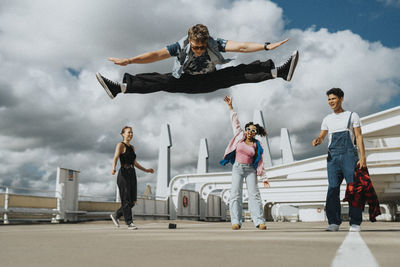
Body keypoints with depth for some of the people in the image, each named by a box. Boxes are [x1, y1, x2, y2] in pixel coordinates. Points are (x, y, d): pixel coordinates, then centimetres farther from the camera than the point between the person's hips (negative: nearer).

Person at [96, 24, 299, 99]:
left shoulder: (214, 44, -23)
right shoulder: (180, 47, -24)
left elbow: (240, 47, -29)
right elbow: (156, 55, -29)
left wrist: (266, 46, -38)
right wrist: (129, 61, -38)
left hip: (210, 81, 1)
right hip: (185, 82, 0)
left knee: (239, 73, -17)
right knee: (161, 81, -24)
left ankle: (279, 72, -18)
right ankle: (120, 87, -32)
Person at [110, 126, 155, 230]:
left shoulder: (132, 147, 19)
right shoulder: (120, 145, -3)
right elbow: (115, 158, -19)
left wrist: (146, 170, 26)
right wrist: (113, 168, -38)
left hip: (132, 175, 8)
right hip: (124, 174, -8)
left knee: (133, 201, 6)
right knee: (126, 201, -5)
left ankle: (115, 215, 23)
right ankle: (129, 223, 2)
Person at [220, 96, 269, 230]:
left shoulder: (256, 145, 5)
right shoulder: (240, 136, 6)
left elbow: (260, 162, 6)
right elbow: (235, 122, 11)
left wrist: (264, 177, 1)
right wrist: (230, 107, 12)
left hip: (250, 170, 0)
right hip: (237, 167, 0)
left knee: (254, 194, -9)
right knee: (235, 194, -9)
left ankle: (259, 221, -11)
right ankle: (236, 222, -10)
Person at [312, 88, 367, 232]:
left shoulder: (352, 116, 9)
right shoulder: (328, 119, 19)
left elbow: (359, 137, 3)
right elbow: (322, 136, 18)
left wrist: (363, 157, -7)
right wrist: (317, 140, -8)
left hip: (349, 155, -3)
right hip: (333, 157, 3)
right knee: (333, 189, -3)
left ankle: (355, 223, 1)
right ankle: (334, 222, 1)